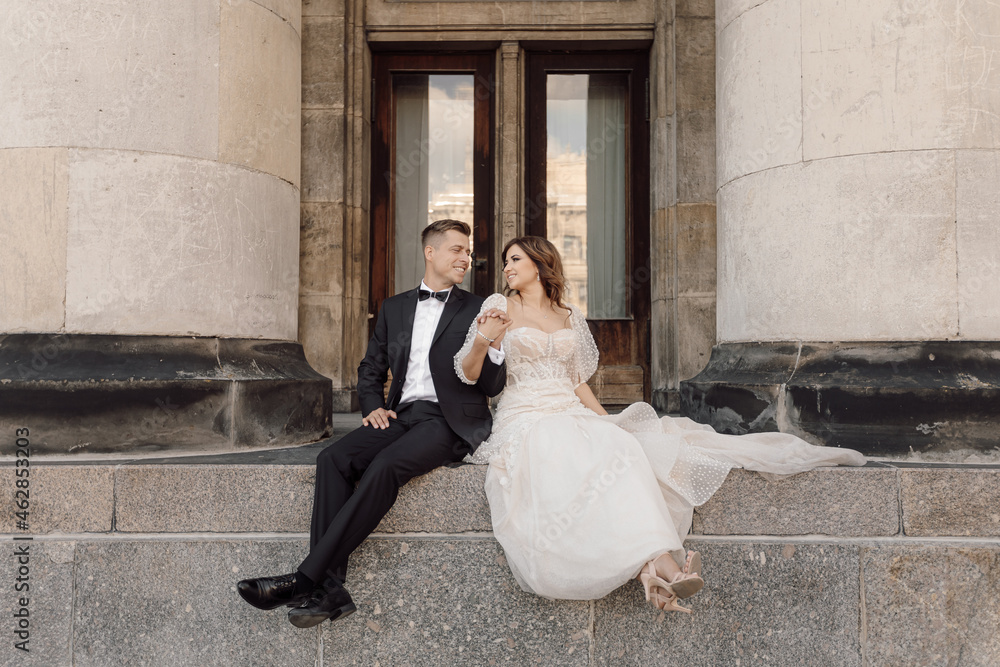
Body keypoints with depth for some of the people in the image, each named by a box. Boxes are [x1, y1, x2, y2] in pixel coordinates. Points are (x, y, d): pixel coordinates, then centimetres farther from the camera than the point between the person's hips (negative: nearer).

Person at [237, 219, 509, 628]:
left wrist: (494, 346, -17)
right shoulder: (394, 308, 19)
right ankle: (328, 588, -27)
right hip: (401, 416, 4)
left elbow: (492, 387, 4)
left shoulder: (478, 310, 9)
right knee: (333, 458, -23)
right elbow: (371, 370, 25)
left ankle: (306, 577, -28)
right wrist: (373, 407, 5)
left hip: (449, 421, -4)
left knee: (385, 466, -31)